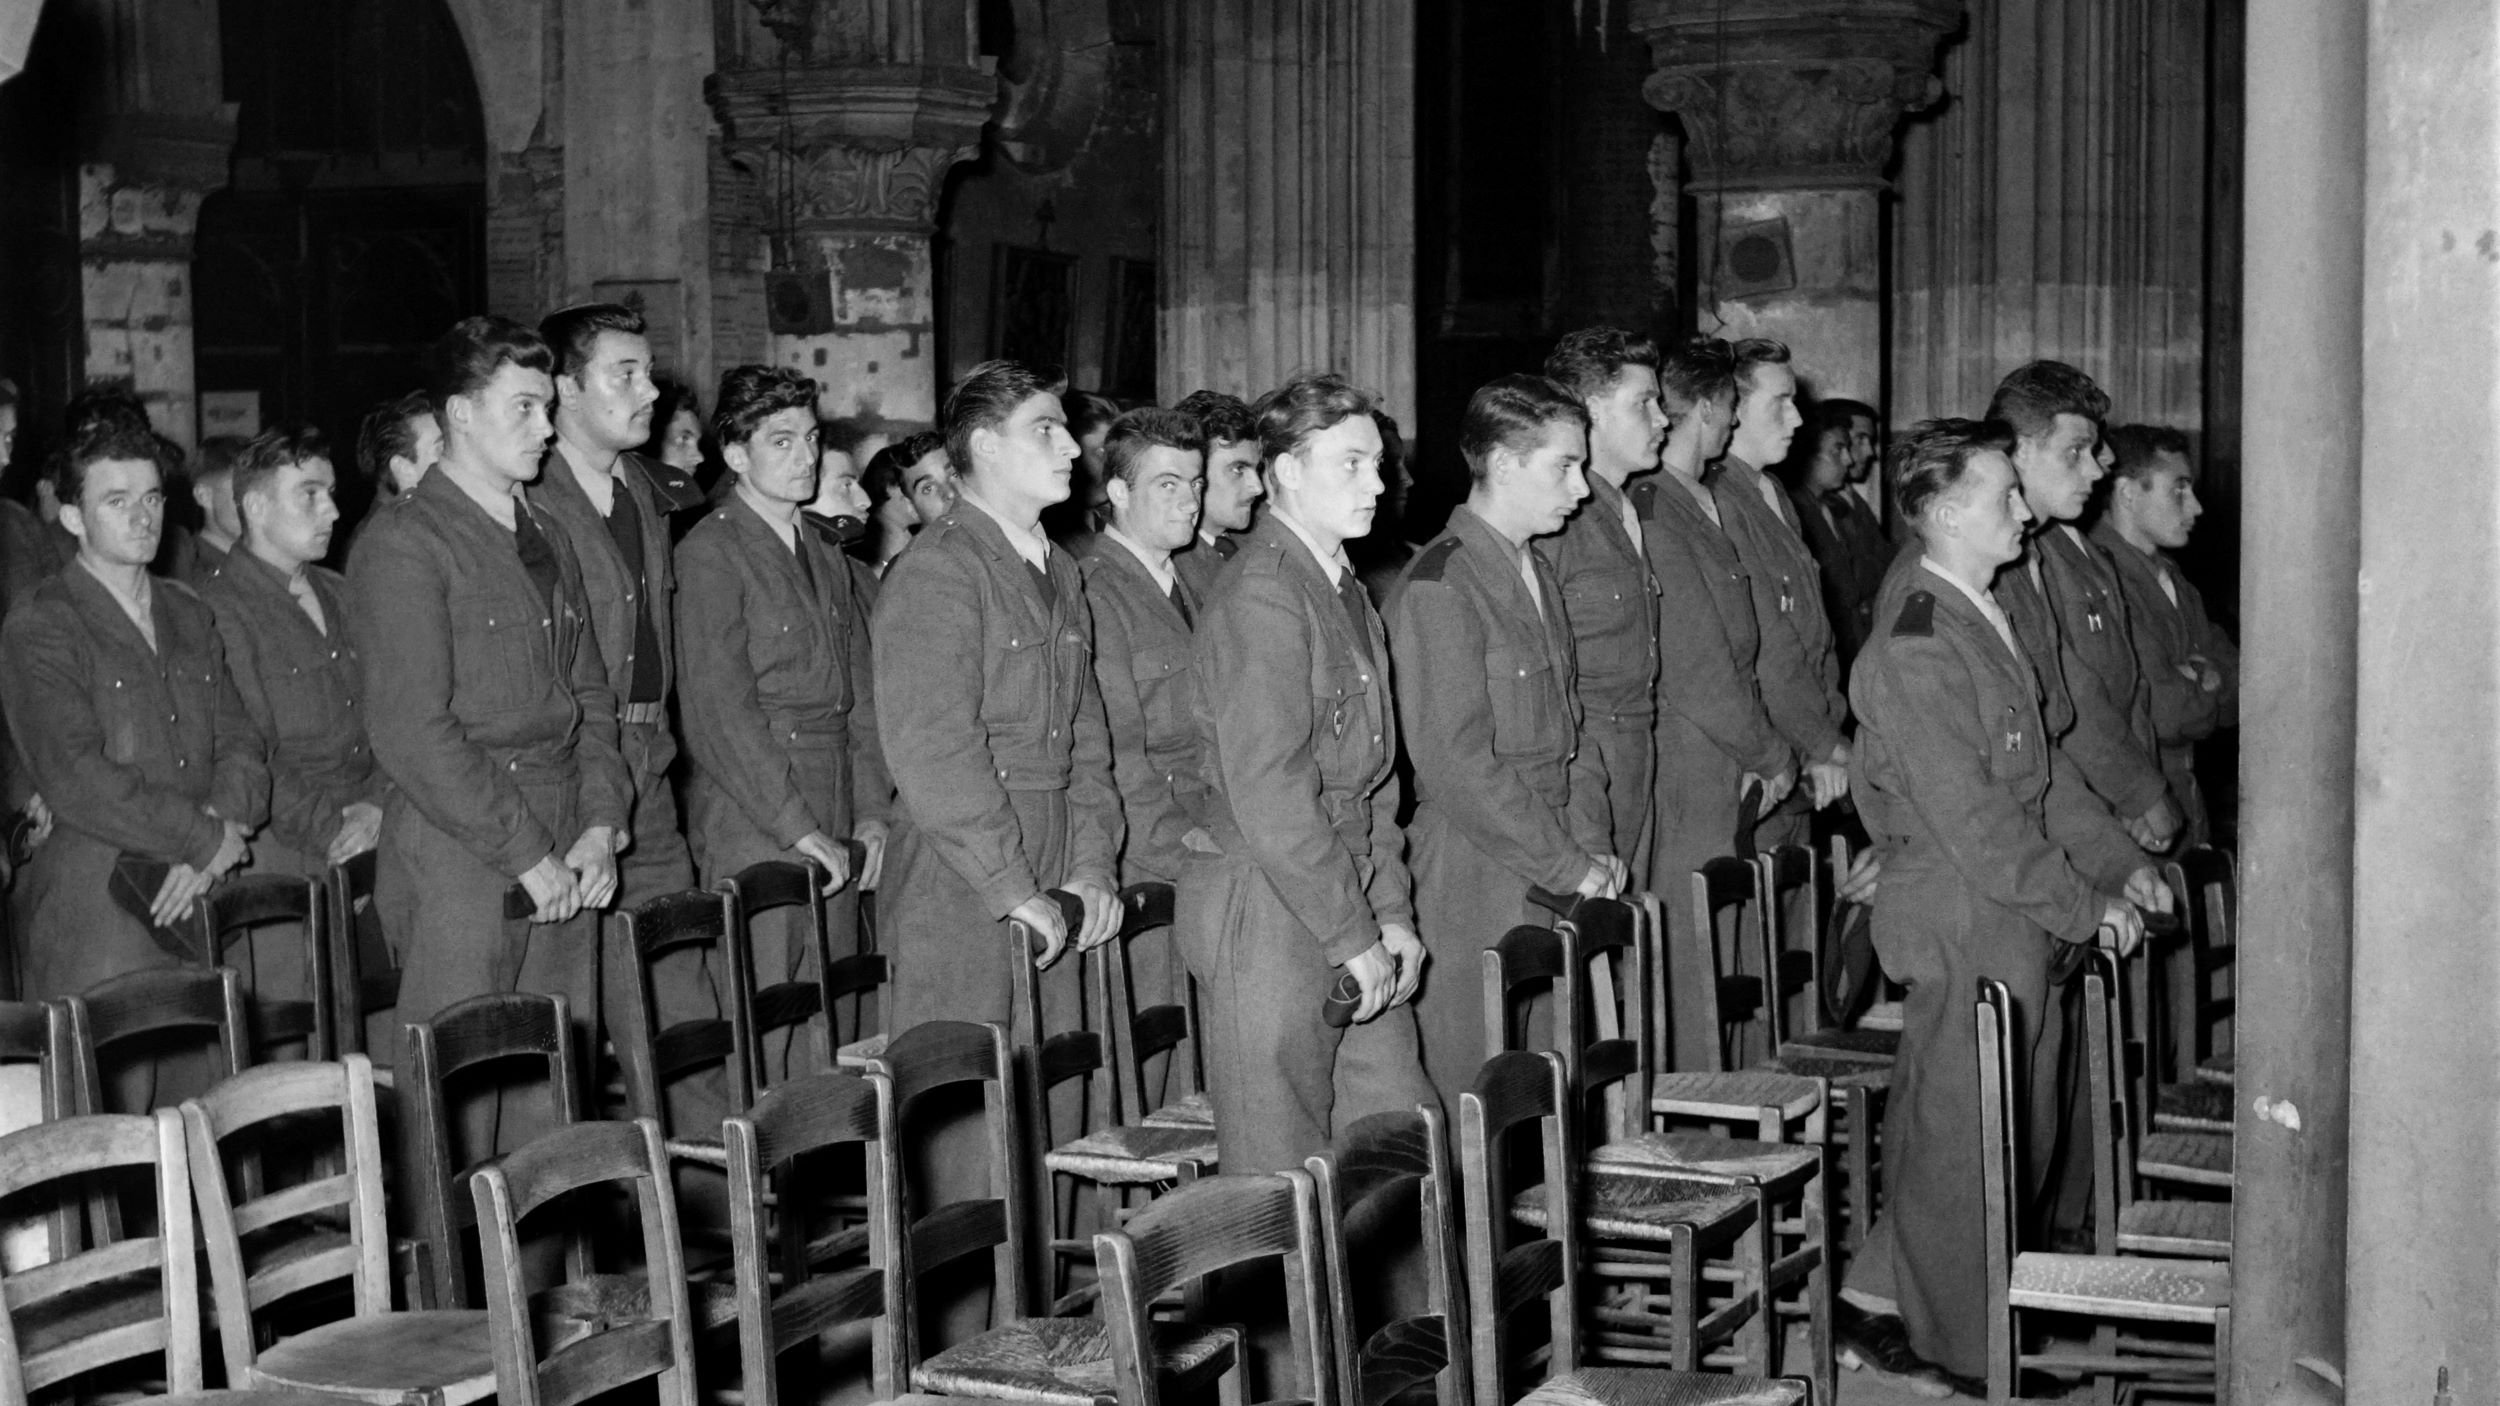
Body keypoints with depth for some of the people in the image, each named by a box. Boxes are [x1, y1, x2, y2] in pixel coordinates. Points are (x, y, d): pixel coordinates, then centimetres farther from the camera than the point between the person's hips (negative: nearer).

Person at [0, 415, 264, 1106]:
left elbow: (241, 745, 13)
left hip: (195, 910, 6)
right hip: (91, 913, -6)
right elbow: (75, 780, -14)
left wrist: (216, 834, -8)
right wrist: (207, 838, -11)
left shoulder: (189, 616, 19)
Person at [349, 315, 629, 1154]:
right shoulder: (403, 546, -8)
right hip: (458, 859, -7)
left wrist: (600, 826, 4)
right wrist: (528, 857, -14)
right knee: (455, 1105, -5)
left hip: (567, 868, 7)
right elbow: (412, 734, -14)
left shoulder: (547, 539, 18)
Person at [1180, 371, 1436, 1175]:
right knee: (1282, 1178, -1)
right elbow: (1268, 795, -20)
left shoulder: (1347, 592, 15)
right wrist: (1353, 937, -16)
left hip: (1353, 915, 9)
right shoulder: (1260, 596, -15)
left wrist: (1392, 915, 9)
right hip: (1267, 917, -9)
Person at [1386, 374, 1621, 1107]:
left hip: (1551, 879, 8)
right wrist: (1568, 867, -13)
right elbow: (1458, 764, -18)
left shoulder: (1536, 573, 16)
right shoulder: (1438, 587, -14)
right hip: (1474, 887, -8)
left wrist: (1590, 846, 8)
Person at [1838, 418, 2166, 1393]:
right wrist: (2082, 905, -15)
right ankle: (1960, 1355, 18)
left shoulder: (1985, 616, 12)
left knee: (2022, 1136, 16)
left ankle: (1882, 1304, 27)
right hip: (1961, 924, -10)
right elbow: (1969, 818, -21)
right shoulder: (1914, 650, -20)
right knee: (1961, 1141, 3)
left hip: (2020, 923, 10)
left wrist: (2118, 865, 12)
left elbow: (2040, 769, 18)